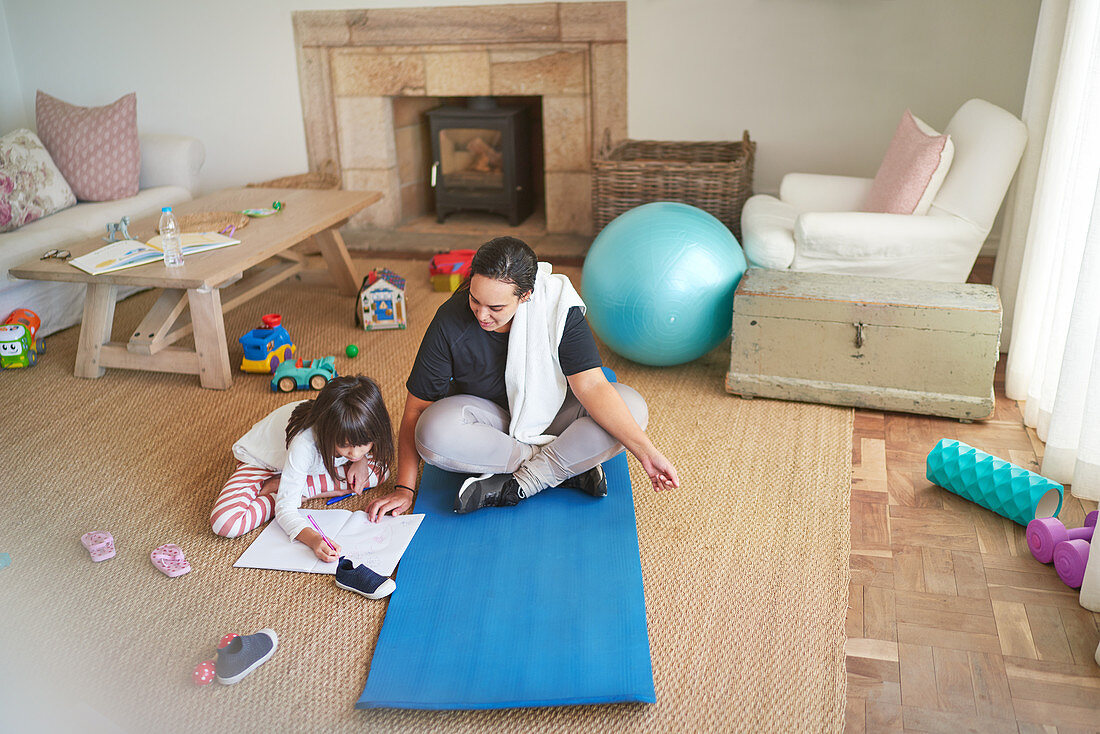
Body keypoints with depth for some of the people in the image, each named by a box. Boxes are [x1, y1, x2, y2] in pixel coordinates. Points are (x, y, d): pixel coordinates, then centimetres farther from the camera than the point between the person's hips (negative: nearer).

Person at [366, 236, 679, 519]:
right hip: (491, 420, 0)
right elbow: (416, 408, -18)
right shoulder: (450, 322, -23)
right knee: (435, 431, -33)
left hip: (552, 413, 0)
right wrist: (404, 489, -23)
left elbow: (592, 386, -27)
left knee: (632, 407, -25)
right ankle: (569, 469, -21)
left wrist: (646, 451, -36)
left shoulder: (559, 308, -23)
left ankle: (519, 484, -24)